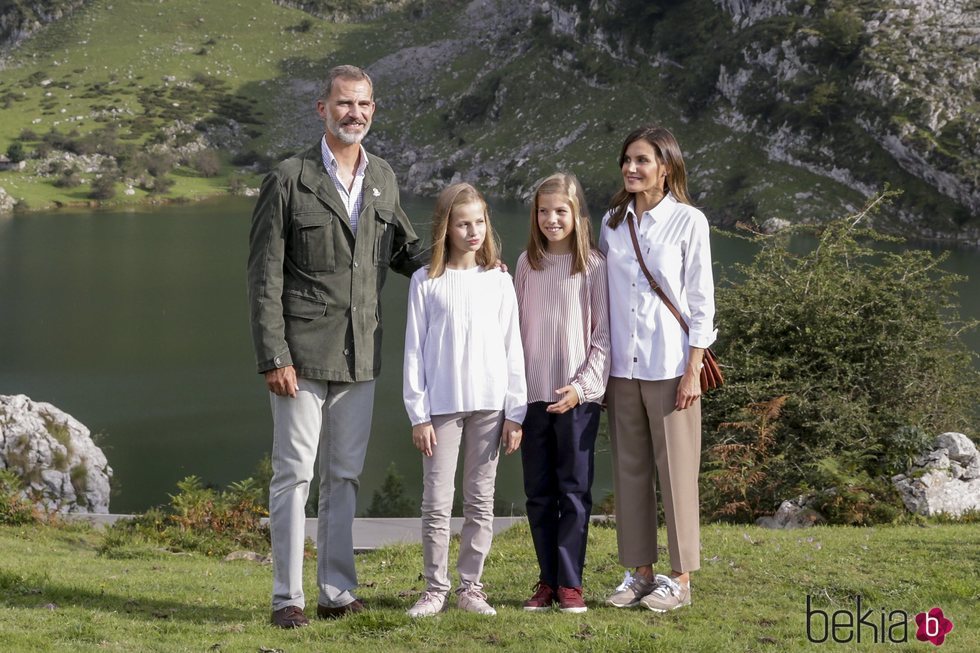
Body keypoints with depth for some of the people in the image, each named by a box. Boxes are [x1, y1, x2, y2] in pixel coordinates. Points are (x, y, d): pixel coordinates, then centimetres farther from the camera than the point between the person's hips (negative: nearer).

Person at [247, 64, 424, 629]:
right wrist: (274, 358, -13)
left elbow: (406, 252, 23)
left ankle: (338, 591, 20)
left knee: (345, 476, 11)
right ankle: (288, 597, 8)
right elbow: (264, 278, -7)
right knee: (294, 474, 0)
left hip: (360, 355, 5)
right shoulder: (289, 180, -6)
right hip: (302, 354, -5)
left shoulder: (384, 179, 10)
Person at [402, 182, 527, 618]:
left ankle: (470, 586, 15)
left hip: (490, 406, 2)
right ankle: (435, 588, 9)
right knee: (436, 503, -1)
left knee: (481, 502, 6)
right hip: (442, 406, -2)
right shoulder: (426, 282, 1)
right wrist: (418, 414, -4)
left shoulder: (499, 281, 5)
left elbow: (512, 349, 6)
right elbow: (415, 352, 0)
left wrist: (515, 412, 2)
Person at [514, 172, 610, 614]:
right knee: (539, 492, 7)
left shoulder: (593, 265, -2)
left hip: (577, 395, -4)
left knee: (574, 490, -1)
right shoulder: (526, 263, 9)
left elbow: (602, 334, -3)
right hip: (533, 394, 4)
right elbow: (518, 328, 12)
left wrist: (582, 384, -12)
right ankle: (547, 581, 14)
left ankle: (570, 583, 4)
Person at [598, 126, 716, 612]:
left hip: (669, 366, -4)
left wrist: (693, 370, -10)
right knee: (630, 469, 8)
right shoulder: (613, 221, 9)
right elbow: (603, 295, 13)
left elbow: (701, 302, -4)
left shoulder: (688, 222, -3)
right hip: (622, 366, 5)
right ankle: (640, 573, 16)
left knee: (675, 470, 0)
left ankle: (680, 579, 8)